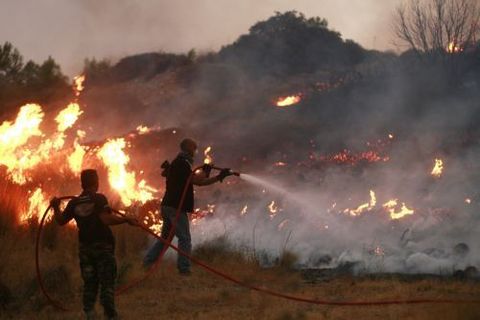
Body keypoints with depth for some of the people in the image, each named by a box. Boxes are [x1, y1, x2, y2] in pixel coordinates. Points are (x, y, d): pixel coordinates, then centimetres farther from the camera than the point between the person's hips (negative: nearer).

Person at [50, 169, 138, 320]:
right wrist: (126, 219, -20)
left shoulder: (74, 203, 3)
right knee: (107, 283, -1)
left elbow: (61, 220, 10)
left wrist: (55, 207, 22)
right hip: (103, 246, -5)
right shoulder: (99, 199, -11)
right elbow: (106, 219, -24)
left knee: (89, 284, 12)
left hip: (85, 248, 5)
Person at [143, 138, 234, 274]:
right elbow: (196, 179, -21)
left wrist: (219, 177, 17)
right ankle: (184, 269, -8)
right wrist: (205, 171, -5)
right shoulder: (182, 163, -11)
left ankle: (147, 262, 15)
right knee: (185, 239, -6)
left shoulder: (178, 163, 21)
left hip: (168, 206, 10)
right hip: (176, 207, -10)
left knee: (165, 237, 16)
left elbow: (198, 182, 22)